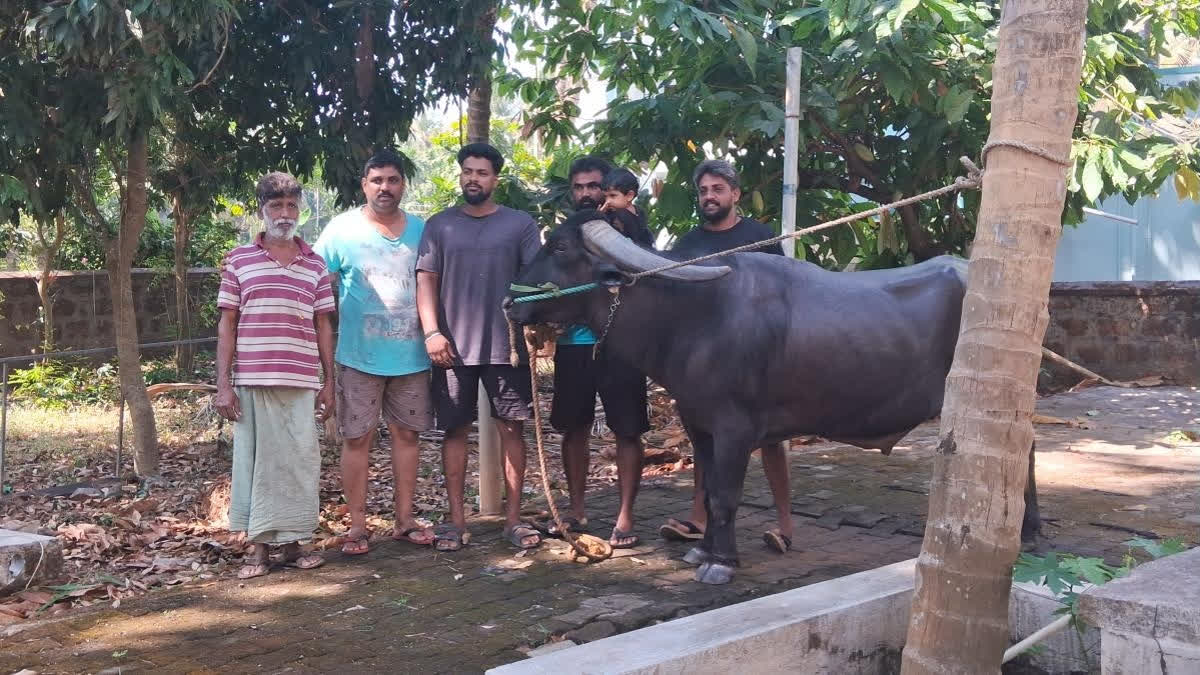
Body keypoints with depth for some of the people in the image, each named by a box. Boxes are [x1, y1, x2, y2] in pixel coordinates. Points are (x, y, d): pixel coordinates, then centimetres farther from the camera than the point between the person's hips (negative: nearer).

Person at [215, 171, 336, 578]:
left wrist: (329, 383, 9)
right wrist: (223, 384, -2)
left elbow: (323, 326, 12)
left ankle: (292, 543, 14)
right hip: (251, 381, -2)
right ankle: (259, 547, 11)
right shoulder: (239, 261, 5)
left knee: (299, 461, 3)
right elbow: (227, 324, 4)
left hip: (301, 384, 2)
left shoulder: (315, 264, 10)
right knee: (255, 459, 3)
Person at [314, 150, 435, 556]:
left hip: (411, 355, 3)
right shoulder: (342, 229, -3)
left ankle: (404, 520, 20)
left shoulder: (421, 230, 6)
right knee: (357, 438, 1)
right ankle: (357, 526, 10)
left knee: (407, 433, 10)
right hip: (359, 356, -3)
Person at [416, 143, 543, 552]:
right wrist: (431, 333, -8)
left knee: (512, 428, 2)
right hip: (454, 347, 1)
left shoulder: (519, 224, 5)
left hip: (508, 346, -1)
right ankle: (456, 519, 12)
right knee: (456, 430, 4)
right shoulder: (439, 226, 7)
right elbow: (425, 282, 3)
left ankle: (513, 518, 12)